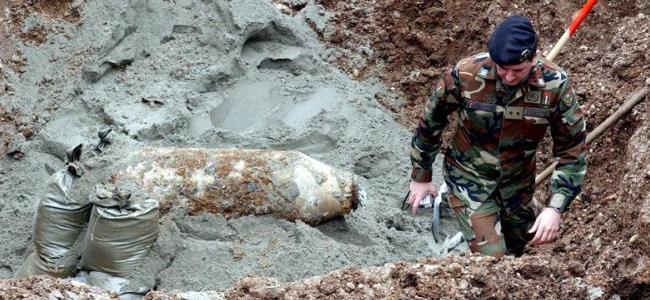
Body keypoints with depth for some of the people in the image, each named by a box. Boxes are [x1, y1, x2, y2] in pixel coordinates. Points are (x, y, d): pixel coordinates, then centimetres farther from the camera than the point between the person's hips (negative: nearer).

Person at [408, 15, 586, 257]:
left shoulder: (555, 85, -22)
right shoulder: (466, 74, -25)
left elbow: (571, 149, -12)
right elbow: (431, 122, -7)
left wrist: (555, 208, -21)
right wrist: (421, 176, 4)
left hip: (518, 183, 3)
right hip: (470, 180, -3)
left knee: (516, 251, 22)